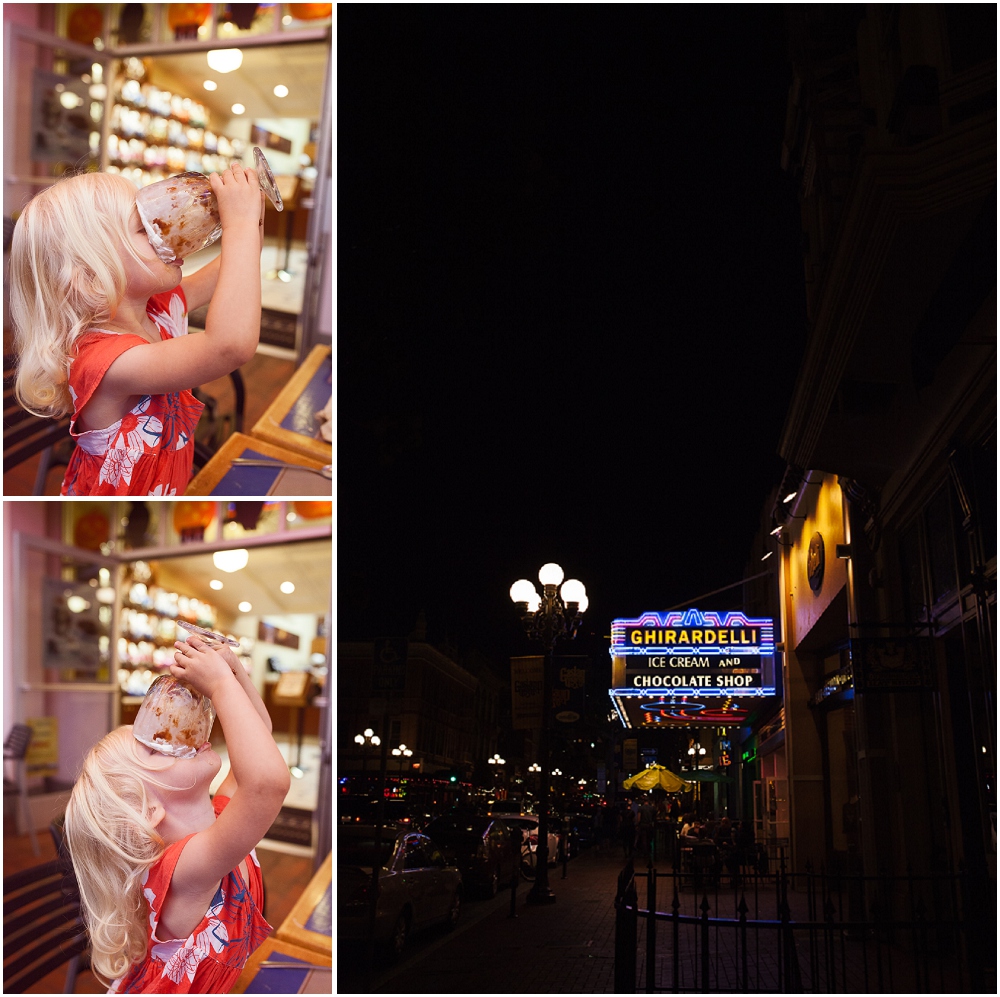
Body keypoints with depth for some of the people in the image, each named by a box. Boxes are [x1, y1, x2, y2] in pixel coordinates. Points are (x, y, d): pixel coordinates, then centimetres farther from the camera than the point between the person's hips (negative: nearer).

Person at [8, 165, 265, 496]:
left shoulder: (160, 307, -2)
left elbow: (234, 274, 12)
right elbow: (231, 345, -43)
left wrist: (253, 212, -7)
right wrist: (240, 223, -36)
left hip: (172, 485, 7)